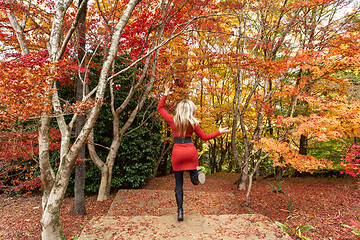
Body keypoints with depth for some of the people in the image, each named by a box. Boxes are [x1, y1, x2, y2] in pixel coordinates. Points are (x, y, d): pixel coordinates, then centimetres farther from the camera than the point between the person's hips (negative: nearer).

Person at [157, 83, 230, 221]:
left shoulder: (172, 120, 1)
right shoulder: (193, 123, 0)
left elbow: (159, 108, 15)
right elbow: (204, 137, 6)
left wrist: (165, 94, 16)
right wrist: (219, 132, 16)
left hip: (177, 152, 1)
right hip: (190, 150, 0)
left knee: (178, 184, 10)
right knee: (195, 180, 14)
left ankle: (180, 212, 8)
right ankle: (197, 172, -23)